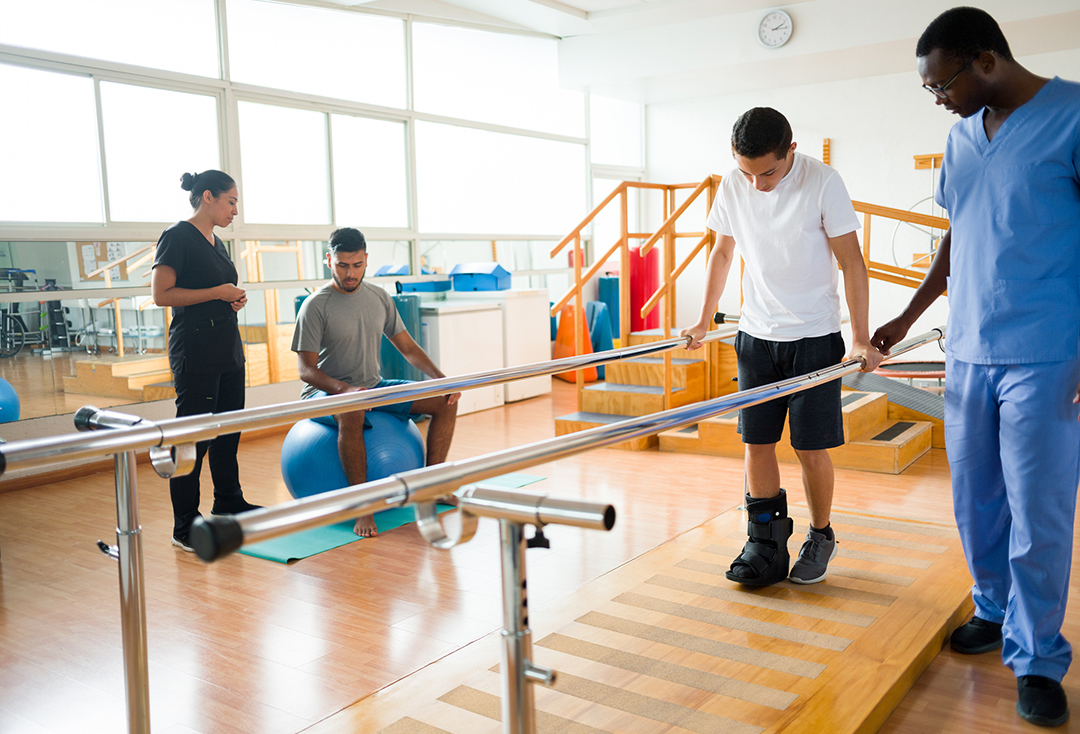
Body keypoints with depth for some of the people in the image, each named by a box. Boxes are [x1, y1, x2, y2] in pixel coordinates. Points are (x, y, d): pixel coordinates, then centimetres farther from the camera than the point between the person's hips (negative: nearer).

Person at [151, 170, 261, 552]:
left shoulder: (217, 243, 17)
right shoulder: (177, 236, -9)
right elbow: (161, 294, -17)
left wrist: (234, 299, 8)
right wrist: (217, 292, -16)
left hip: (228, 350, 9)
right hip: (195, 353, -9)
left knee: (229, 430, 15)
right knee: (193, 438, -5)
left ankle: (229, 504, 30)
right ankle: (185, 526, 3)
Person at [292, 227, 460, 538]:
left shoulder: (379, 298, 4)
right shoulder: (316, 306, -13)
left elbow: (407, 346, 10)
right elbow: (306, 370, -16)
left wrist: (441, 378, -5)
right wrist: (345, 389, -35)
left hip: (374, 386, 6)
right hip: (326, 392, -6)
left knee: (446, 402, -5)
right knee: (351, 413, -42)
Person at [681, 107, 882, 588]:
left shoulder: (822, 182, -13)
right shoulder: (733, 187, -1)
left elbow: (852, 263, -8)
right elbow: (722, 252, 13)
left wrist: (861, 340, -10)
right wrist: (703, 322, 17)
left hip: (815, 336, -3)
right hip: (755, 336, 4)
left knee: (811, 447, 0)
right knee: (757, 441, 3)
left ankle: (820, 538, 21)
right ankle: (765, 542, 14)